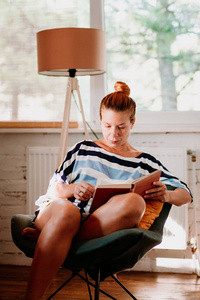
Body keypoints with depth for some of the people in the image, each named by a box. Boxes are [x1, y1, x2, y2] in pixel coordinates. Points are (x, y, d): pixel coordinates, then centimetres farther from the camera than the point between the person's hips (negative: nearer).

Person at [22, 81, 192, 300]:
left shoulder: (144, 163, 23)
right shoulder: (82, 149, 25)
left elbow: (186, 194, 20)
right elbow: (53, 189, 21)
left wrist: (166, 195, -5)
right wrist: (72, 189, -3)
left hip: (104, 230, 0)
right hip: (61, 215, 0)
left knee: (134, 201, -34)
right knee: (65, 209, -39)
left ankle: (46, 236, -32)